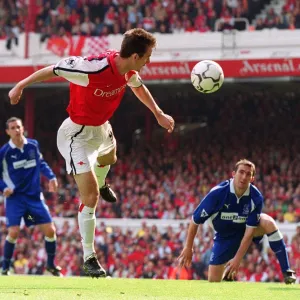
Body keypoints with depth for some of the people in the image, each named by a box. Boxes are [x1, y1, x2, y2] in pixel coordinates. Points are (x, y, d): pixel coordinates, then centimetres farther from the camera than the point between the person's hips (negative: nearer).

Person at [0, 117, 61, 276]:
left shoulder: (33, 145, -1)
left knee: (50, 230, -1)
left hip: (35, 197, 3)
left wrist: (51, 176, 4)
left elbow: (41, 162, 18)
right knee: (14, 232, -18)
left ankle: (51, 264, 20)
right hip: (15, 197, -3)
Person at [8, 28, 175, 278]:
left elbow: (138, 87, 11)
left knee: (108, 159, 40)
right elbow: (54, 69, -26)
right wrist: (21, 86, -15)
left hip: (101, 128, 8)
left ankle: (101, 183, 77)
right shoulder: (94, 68, -39)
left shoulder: (128, 71, -15)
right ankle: (89, 258, -4)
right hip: (77, 135, -8)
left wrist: (159, 114, 11)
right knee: (91, 197, -14)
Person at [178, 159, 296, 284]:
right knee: (213, 281, -7)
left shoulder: (256, 198, -25)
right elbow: (195, 220, -17)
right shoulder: (217, 193, -28)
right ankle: (227, 273, 34)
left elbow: (250, 231, -23)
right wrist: (188, 248, -10)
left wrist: (237, 259, -28)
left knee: (268, 222, -33)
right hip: (225, 236, 0)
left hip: (245, 228, 0)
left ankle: (286, 271, -28)